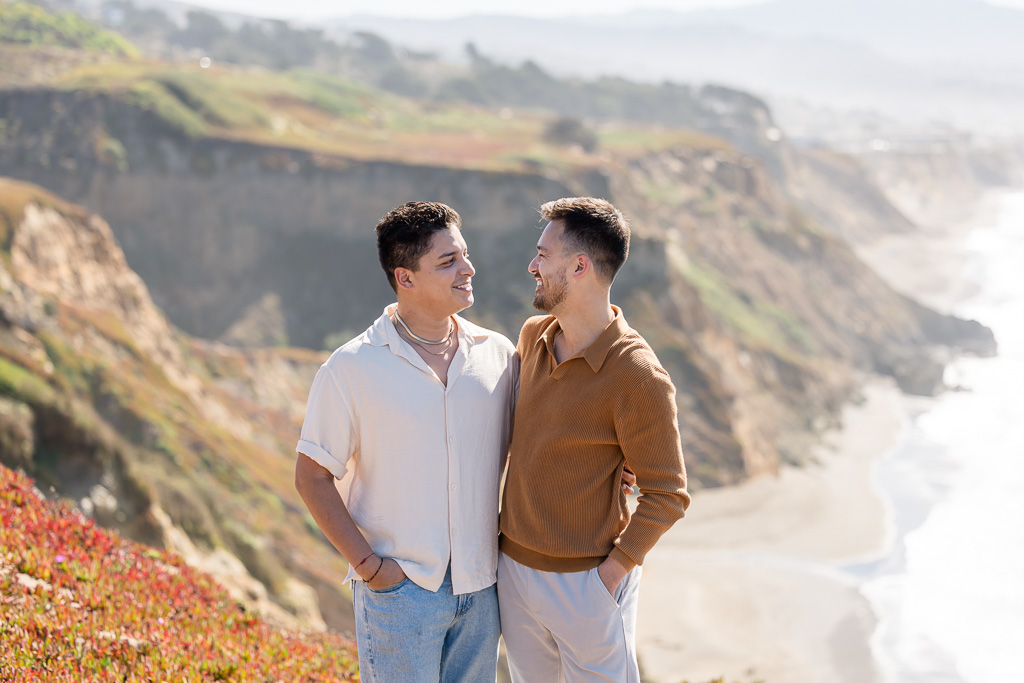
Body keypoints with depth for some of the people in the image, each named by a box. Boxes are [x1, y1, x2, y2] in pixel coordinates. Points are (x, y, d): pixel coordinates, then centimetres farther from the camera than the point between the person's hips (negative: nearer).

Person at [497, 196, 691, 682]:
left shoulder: (638, 377, -22)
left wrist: (610, 574, -18)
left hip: (585, 582, -7)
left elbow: (666, 495, -16)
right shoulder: (533, 336, 0)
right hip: (514, 565, 7)